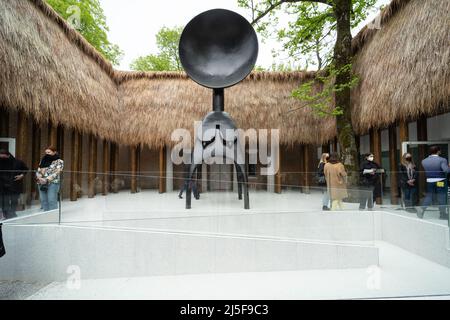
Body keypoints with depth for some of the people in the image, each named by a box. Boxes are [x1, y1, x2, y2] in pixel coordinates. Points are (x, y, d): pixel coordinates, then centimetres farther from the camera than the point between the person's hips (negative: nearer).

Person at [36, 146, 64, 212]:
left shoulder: (59, 161, 1)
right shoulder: (43, 160, 17)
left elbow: (57, 173, -9)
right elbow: (38, 171, 12)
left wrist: (46, 179, -18)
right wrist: (39, 178, -9)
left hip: (52, 183, -5)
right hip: (41, 184, 5)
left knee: (52, 202, -10)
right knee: (43, 202, 5)